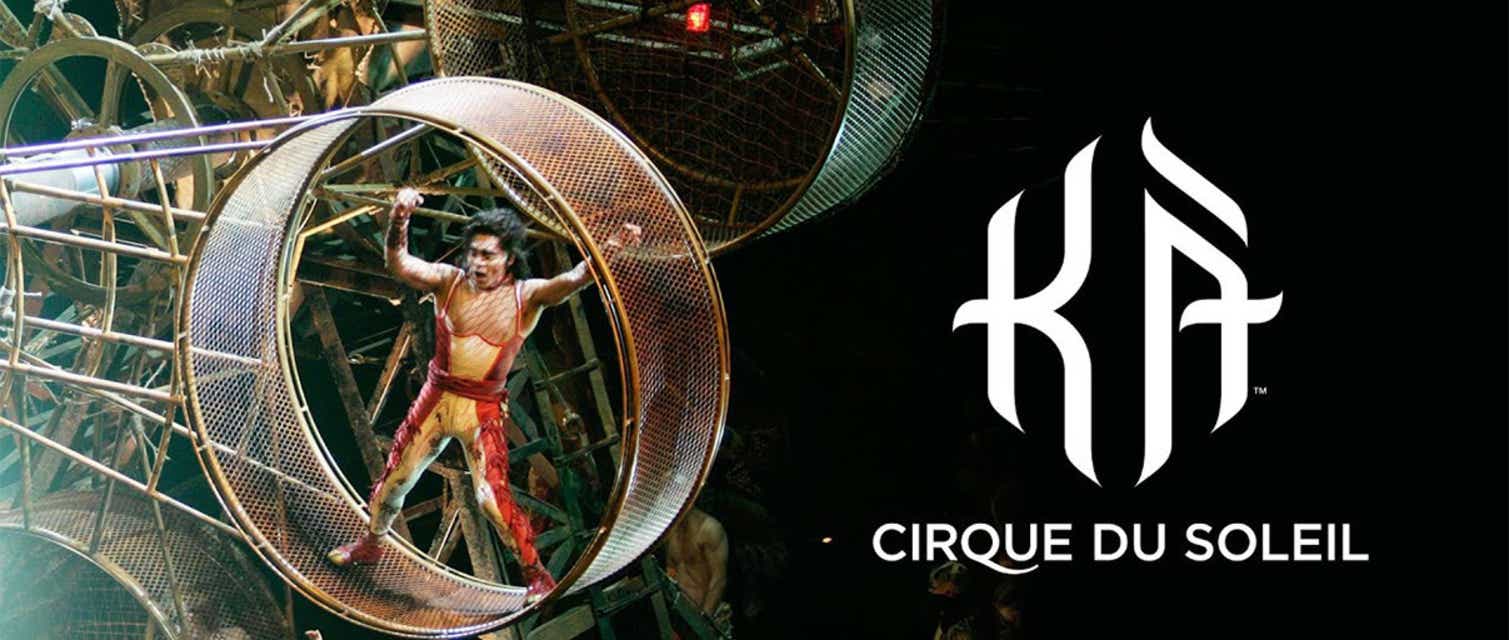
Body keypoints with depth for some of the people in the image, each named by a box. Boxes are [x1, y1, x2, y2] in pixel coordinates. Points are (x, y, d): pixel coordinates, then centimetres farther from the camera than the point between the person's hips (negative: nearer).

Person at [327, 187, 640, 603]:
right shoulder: (449, 281, -6)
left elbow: (572, 280, -27)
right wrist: (398, 221, -39)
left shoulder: (526, 296, -10)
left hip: (483, 410, -3)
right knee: (393, 479, 16)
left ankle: (537, 576, 5)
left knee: (493, 497, -12)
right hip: (436, 398, 3)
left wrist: (606, 253, -47)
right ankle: (370, 545, 43)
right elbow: (399, 265, -19)